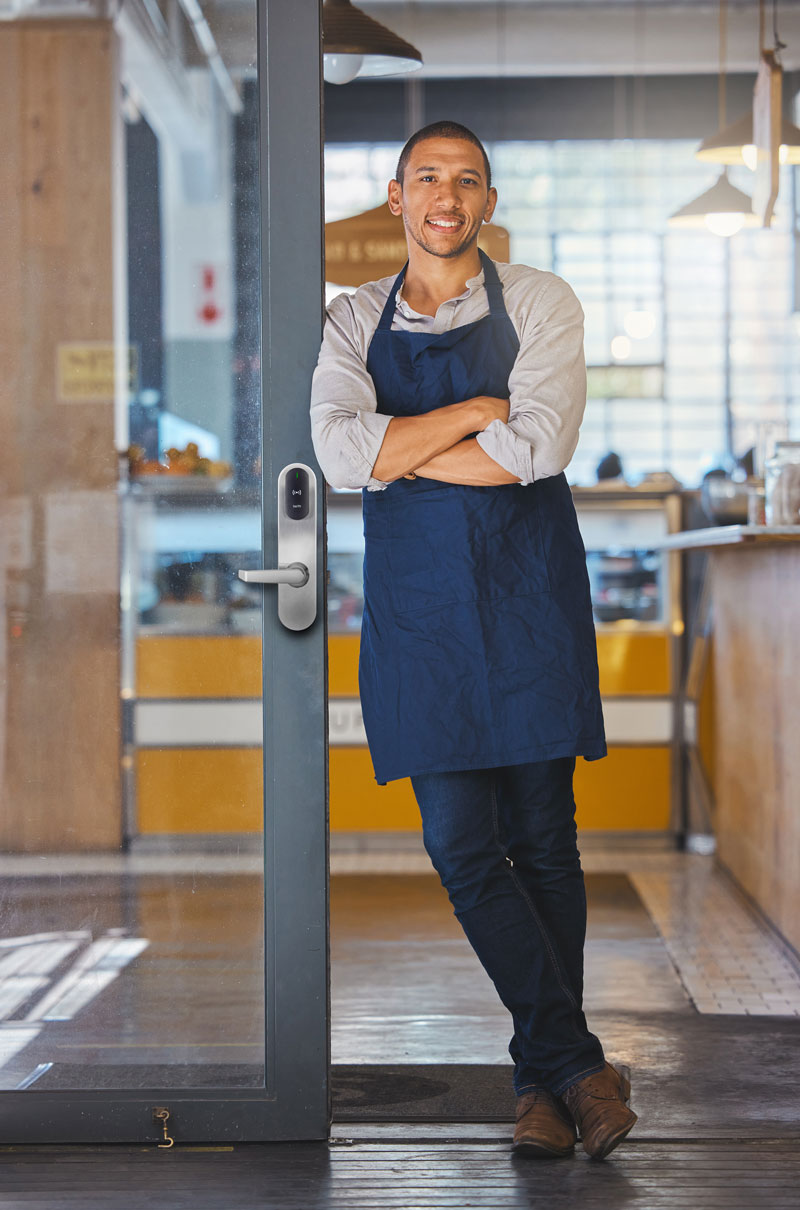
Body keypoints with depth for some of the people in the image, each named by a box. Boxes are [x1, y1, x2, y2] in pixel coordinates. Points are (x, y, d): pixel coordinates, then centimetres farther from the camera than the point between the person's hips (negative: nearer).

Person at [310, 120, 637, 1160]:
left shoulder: (539, 303, 3)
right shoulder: (354, 322, 10)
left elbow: (538, 448, -13)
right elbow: (340, 452, -8)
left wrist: (401, 447, -7)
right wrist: (478, 411, -10)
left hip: (529, 600, -1)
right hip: (418, 608, 2)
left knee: (542, 841, 3)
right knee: (462, 850, -4)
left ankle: (543, 1073, 16)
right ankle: (576, 1064, 5)